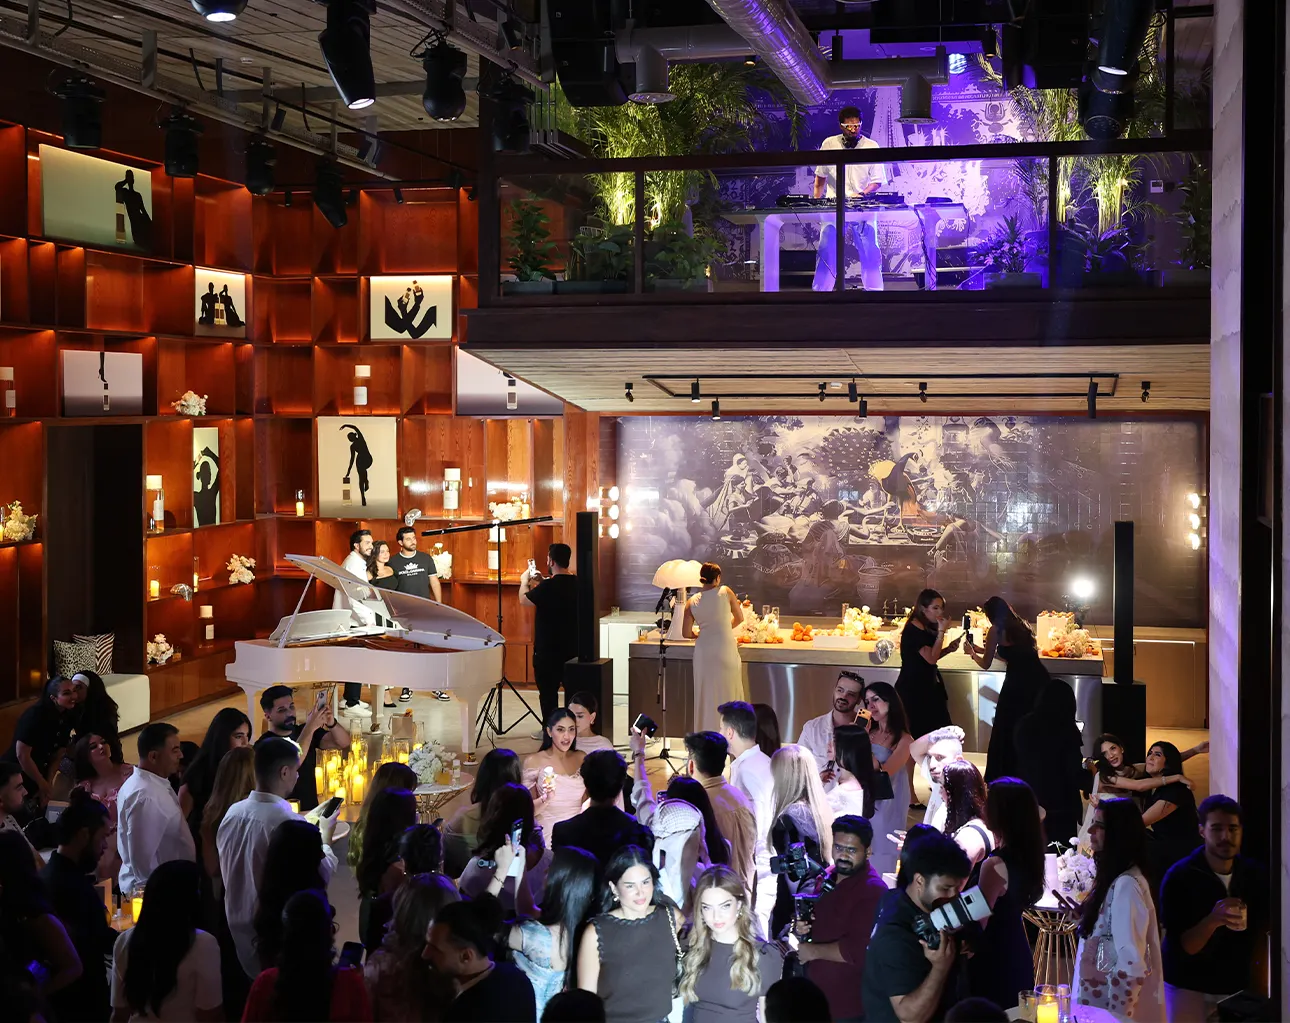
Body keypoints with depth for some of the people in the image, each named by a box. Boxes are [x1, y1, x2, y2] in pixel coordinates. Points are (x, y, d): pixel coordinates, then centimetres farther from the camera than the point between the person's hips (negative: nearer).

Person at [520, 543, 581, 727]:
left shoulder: (548, 586, -21)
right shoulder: (576, 584, 1)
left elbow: (524, 599, -6)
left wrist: (524, 581, 11)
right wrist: (541, 582, 22)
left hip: (548, 651, -7)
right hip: (572, 648, 7)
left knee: (548, 692, 4)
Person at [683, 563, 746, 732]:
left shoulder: (692, 602, 0)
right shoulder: (725, 592, -4)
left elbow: (686, 633, 1)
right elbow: (739, 618, 8)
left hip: (704, 652, 2)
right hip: (725, 650, -2)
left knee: (706, 694, 11)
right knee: (727, 693, 8)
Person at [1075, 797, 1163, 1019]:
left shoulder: (1126, 885, -20)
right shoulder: (1115, 879, 8)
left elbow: (1130, 966, -23)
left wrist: (1115, 1015, -20)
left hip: (1115, 1007, -9)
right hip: (1103, 1001, 9)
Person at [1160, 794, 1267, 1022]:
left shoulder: (1255, 875, -3)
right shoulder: (1179, 876, -15)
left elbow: (1260, 934, 10)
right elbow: (1182, 947, -19)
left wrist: (1257, 989, 8)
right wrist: (1212, 920, -35)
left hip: (1237, 987, 3)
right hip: (1187, 987, -3)